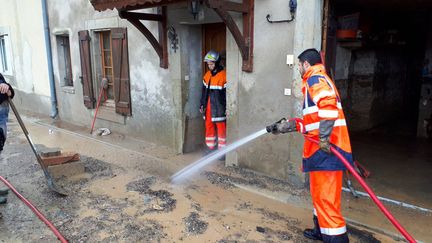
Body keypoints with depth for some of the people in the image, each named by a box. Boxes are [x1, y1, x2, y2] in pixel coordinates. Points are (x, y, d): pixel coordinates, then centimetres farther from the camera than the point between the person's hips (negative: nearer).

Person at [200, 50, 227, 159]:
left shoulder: (223, 75, -11)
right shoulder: (207, 75, 10)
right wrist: (202, 104, 16)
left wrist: (227, 108, -13)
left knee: (221, 128, 1)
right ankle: (211, 148, 25)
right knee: (209, 127, 12)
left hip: (219, 107, -7)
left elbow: (227, 93, -11)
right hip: (208, 107, 7)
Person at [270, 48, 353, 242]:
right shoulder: (321, 80, 25)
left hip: (326, 150, -11)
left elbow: (328, 105, -27)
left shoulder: (315, 79, -6)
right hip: (323, 149, 11)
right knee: (320, 194, 22)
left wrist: (324, 138, -28)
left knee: (325, 197, -8)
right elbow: (311, 120, 28)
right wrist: (284, 127, 31)